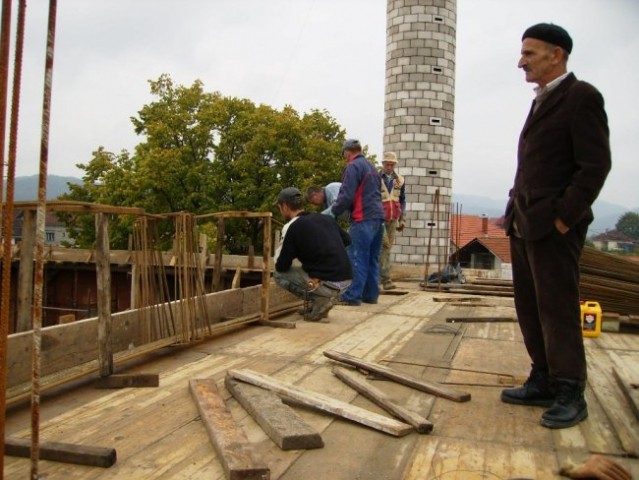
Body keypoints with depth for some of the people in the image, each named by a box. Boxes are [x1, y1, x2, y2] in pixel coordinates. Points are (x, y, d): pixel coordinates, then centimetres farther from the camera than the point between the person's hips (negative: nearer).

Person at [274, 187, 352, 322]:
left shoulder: (293, 227, -6)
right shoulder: (326, 218, 13)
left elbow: (281, 267, -1)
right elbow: (347, 240, 27)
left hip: (328, 284, -7)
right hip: (346, 280, 8)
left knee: (278, 274, 9)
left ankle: (319, 300, -1)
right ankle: (321, 300, 18)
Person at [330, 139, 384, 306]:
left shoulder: (353, 167, -5)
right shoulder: (372, 167, 22)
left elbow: (346, 196, -13)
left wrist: (334, 212, 2)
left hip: (363, 219, -8)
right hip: (378, 217, 8)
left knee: (356, 258, -7)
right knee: (372, 259, 10)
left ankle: (353, 296, -6)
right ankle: (371, 295, 14)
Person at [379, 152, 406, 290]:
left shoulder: (399, 180, 8)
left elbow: (402, 200, 16)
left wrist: (402, 219, 12)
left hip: (393, 219, 4)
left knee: (387, 247, 5)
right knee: (384, 245, -13)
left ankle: (379, 275, 14)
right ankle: (386, 279, -11)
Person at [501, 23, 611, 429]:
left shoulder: (582, 97, -8)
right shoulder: (542, 102, 18)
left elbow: (596, 166, -14)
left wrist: (563, 218, -16)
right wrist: (517, 214, 11)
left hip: (553, 227, -9)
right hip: (524, 226, 9)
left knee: (558, 311, -2)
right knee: (530, 309, 12)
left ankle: (570, 395, 10)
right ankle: (543, 383, 23)